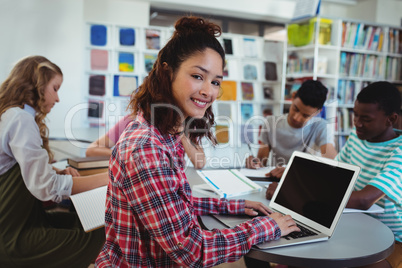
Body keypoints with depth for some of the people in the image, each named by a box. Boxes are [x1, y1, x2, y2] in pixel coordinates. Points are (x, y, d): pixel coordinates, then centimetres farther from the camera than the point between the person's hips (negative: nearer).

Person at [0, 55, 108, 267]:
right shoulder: (21, 119, -20)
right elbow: (46, 188, -27)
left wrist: (59, 173, 1)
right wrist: (107, 178, -21)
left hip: (19, 218, 10)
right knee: (96, 238, -13)